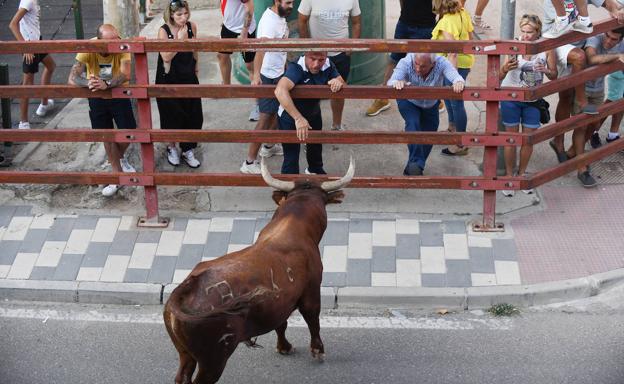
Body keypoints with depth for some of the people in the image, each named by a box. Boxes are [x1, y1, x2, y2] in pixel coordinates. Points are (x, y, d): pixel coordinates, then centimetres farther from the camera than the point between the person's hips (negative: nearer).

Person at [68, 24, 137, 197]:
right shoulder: (88, 50, -28)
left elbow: (125, 75, -41)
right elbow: (72, 79, -35)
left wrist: (106, 84, -59)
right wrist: (88, 83, -57)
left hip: (119, 94, 0)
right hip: (96, 97, 0)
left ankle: (120, 157, 37)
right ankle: (118, 173, 23)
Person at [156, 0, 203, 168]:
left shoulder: (192, 26, -7)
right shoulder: (164, 30, -17)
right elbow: (166, 57, -22)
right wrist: (180, 39, -27)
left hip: (188, 78, 3)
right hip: (168, 79, -3)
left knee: (193, 115, 5)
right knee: (172, 115, 7)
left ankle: (188, 151, 22)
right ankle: (171, 147, 31)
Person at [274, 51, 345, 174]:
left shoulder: (328, 66, -20)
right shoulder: (296, 68, -37)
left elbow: (343, 84, -7)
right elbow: (280, 91, -53)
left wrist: (338, 82, -33)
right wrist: (298, 118, -56)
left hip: (314, 113, 7)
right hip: (290, 116, -6)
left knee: (316, 145, 30)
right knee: (291, 156, -9)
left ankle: (315, 170, 61)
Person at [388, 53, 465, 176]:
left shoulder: (441, 63, -34)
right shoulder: (406, 63, -36)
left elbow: (455, 76, -49)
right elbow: (391, 82, -48)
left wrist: (458, 82, -73)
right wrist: (396, 83, -72)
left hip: (431, 105, 3)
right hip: (409, 102, -3)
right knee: (413, 124, -30)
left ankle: (412, 169, 27)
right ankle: (415, 163, -27)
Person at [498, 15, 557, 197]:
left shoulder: (547, 49, -13)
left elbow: (554, 76, -1)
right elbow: (500, 77, -17)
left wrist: (546, 70, -24)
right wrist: (505, 68, -40)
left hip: (532, 101, 2)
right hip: (511, 98, -2)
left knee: (528, 140, 10)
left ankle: (522, 174, 31)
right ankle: (509, 176, 24)